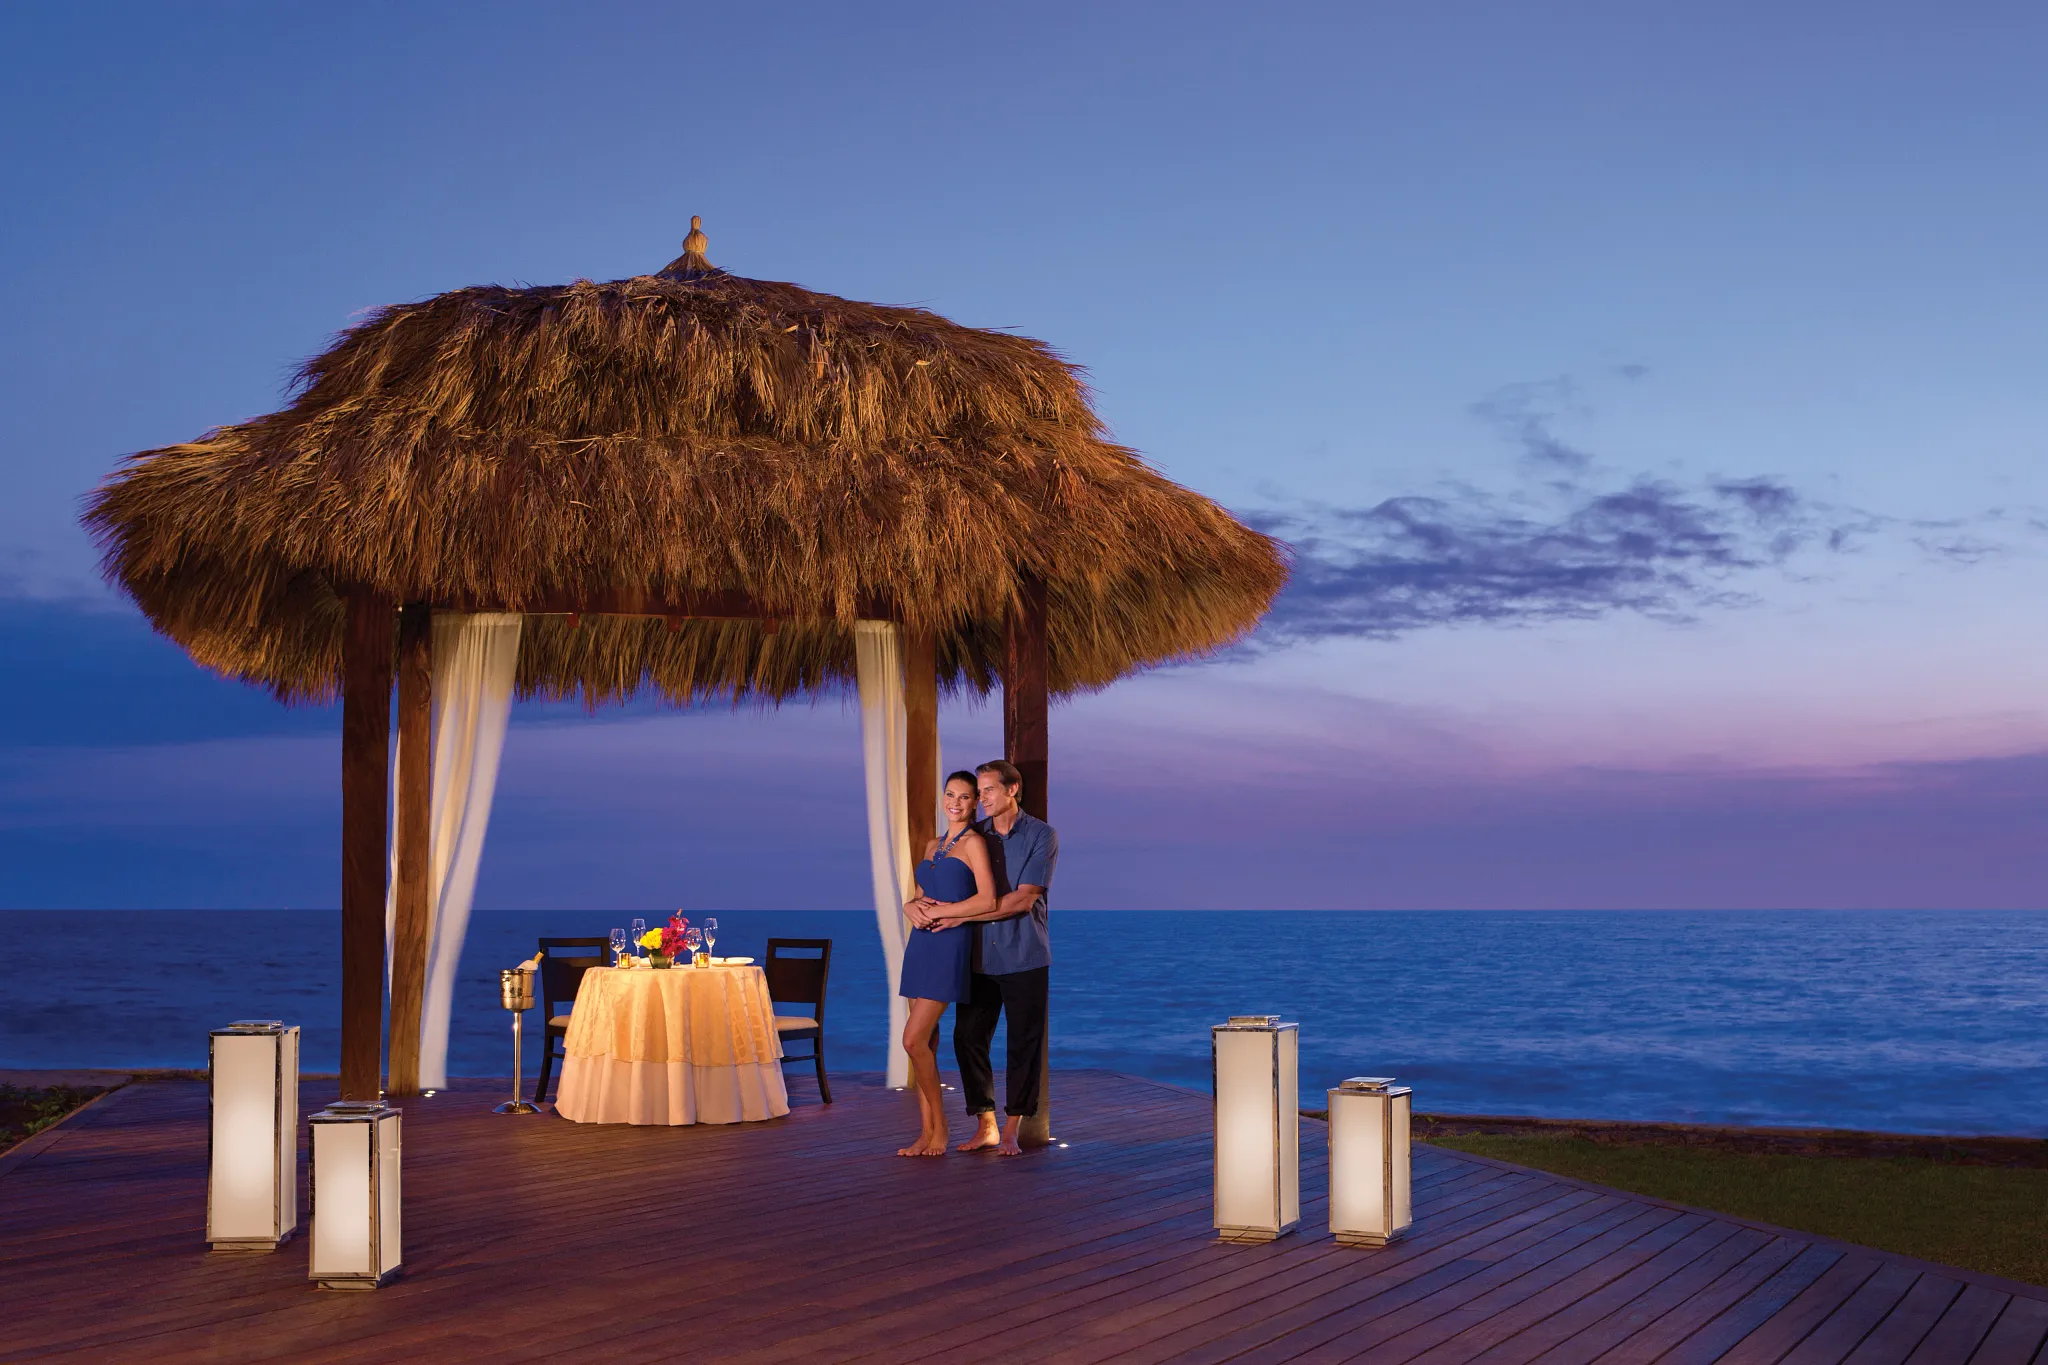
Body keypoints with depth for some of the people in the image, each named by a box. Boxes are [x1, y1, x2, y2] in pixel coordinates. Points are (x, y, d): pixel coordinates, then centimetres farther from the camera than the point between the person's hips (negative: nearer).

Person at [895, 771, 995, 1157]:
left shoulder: (974, 842, -4)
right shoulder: (933, 845, 18)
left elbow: (988, 899, -15)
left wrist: (939, 911, -10)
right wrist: (912, 907, -3)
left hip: (950, 946, -7)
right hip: (921, 944, 7)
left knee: (914, 1040, -13)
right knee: (924, 1042, 5)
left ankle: (940, 1126, 2)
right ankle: (928, 1132, 10)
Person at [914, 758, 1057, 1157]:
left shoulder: (1041, 836, -6)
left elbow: (1023, 900, -14)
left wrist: (961, 915, -16)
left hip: (1024, 958, -4)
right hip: (980, 956, 4)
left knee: (1024, 1043, 0)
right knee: (968, 1037, 2)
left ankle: (1010, 1131, 11)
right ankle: (985, 1126, 14)